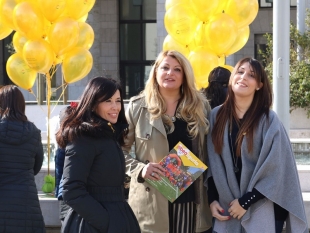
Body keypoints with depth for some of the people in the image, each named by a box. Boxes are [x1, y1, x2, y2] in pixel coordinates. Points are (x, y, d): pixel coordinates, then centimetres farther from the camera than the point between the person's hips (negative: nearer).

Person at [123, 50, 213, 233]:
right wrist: (139, 169, -13)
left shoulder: (200, 106, 9)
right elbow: (120, 148, 4)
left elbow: (210, 151, 12)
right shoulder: (138, 107, 3)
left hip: (191, 199, 2)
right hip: (152, 201, -2)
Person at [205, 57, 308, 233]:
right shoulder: (216, 116, 3)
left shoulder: (269, 120, -7)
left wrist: (245, 201, -13)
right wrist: (212, 199, -3)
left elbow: (275, 170, -11)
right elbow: (210, 163, 6)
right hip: (227, 208, 3)